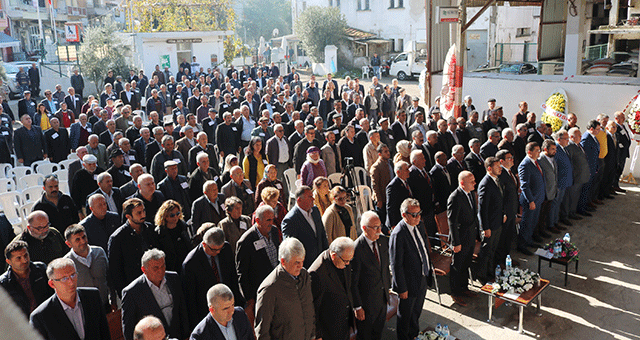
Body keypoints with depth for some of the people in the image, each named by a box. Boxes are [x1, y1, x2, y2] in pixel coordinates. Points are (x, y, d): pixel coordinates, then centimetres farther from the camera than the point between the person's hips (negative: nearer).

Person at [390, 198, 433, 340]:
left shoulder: (419, 225, -3)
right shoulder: (398, 234, -29)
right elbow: (396, 265, -23)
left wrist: (430, 267, 16)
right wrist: (401, 288, -18)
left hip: (423, 279, 8)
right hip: (410, 283, -8)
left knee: (417, 312, 28)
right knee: (405, 315, 15)